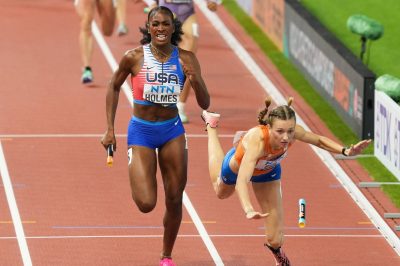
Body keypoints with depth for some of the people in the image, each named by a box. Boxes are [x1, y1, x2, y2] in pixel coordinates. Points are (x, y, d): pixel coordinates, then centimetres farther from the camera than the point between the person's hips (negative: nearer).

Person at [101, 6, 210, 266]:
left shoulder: (186, 59, -6)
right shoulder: (134, 57, -11)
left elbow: (205, 104, -4)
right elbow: (114, 87, 6)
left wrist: (196, 81, -25)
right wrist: (110, 129, 3)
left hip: (172, 130, 2)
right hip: (141, 131, -2)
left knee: (175, 201, 4)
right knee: (146, 204, -12)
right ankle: (137, 178, 25)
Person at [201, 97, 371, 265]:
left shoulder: (292, 132, -39)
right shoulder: (257, 141, -52)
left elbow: (319, 140, -18)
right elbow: (241, 181, -62)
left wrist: (345, 151, -35)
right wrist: (248, 210, -80)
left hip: (267, 171, 3)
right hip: (236, 167, -3)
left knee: (275, 241, 0)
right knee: (221, 192, 37)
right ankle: (211, 126, 53)